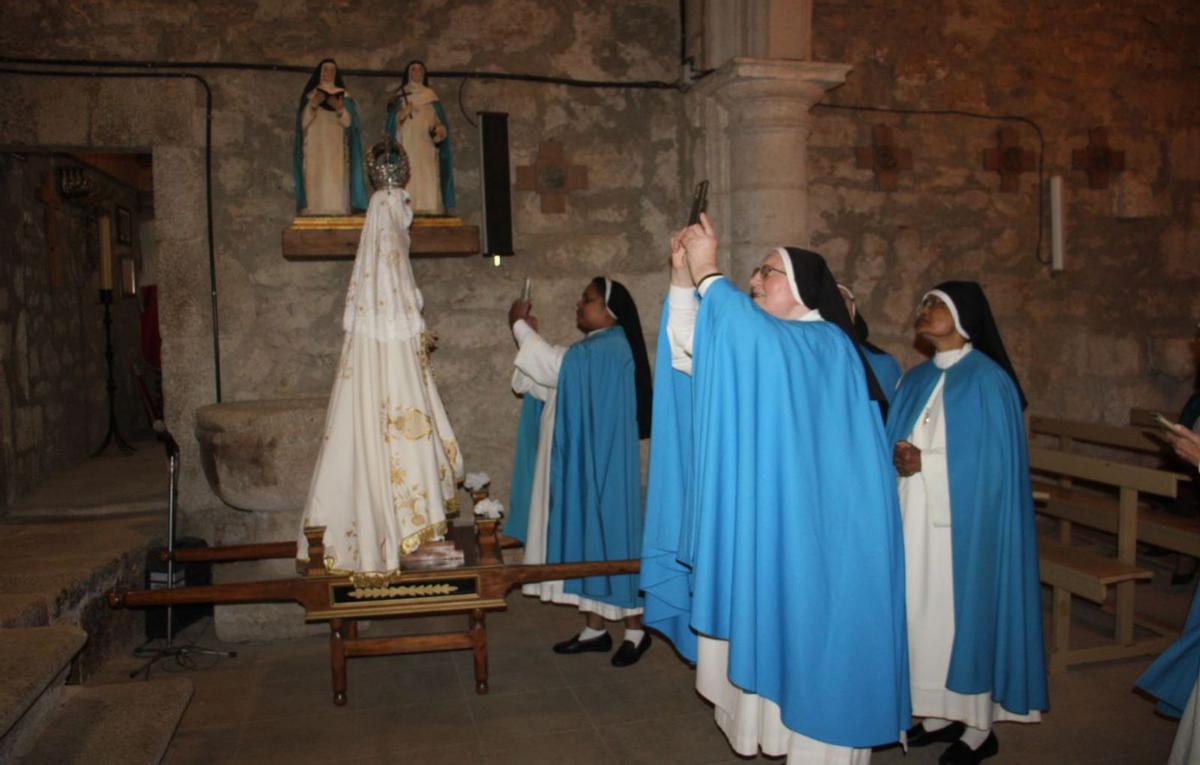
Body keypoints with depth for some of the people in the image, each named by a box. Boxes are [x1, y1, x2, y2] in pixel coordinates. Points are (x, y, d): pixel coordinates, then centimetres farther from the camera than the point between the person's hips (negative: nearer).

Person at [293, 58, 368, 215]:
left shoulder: (343, 95, 14)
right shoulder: (310, 95, 14)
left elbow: (348, 121, 3)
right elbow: (303, 122, 3)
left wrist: (340, 109, -17)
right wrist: (312, 105, -14)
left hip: (336, 146, 0)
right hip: (315, 145, 0)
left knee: (336, 179, -11)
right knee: (315, 178, -12)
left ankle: (337, 211, -15)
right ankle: (314, 212, -16)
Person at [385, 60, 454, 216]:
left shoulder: (430, 95, 17)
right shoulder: (400, 95, 13)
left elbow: (439, 120, 11)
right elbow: (391, 120, 6)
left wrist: (441, 129, -10)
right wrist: (401, 115, -13)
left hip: (426, 144, 1)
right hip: (406, 143, -1)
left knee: (428, 176, -10)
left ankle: (428, 208, -11)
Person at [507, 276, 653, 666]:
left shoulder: (611, 347, -15)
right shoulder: (595, 348, 17)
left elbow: (555, 368, -23)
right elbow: (554, 382, 13)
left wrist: (520, 326, -9)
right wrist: (530, 333, 7)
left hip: (601, 462, -10)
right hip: (582, 461, 10)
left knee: (607, 534, -3)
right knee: (588, 536, 11)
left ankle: (635, 629, 10)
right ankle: (596, 628, 20)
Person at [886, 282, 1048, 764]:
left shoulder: (987, 380, -10)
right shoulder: (916, 379, 11)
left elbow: (992, 463, -13)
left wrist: (926, 462, -19)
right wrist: (900, 459, -11)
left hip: (961, 523, -6)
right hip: (916, 521, 7)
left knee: (964, 611, 2)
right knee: (926, 610, 11)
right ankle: (943, 713, 25)